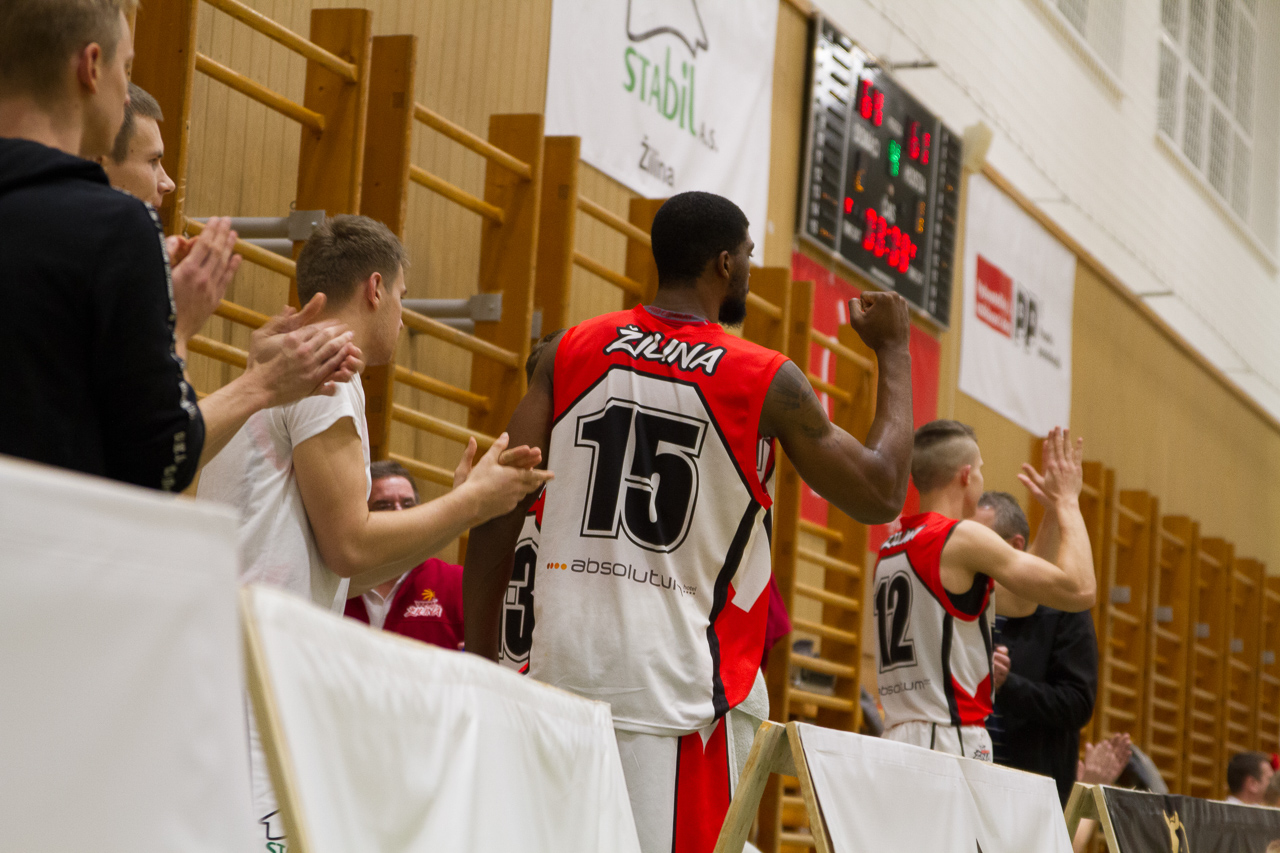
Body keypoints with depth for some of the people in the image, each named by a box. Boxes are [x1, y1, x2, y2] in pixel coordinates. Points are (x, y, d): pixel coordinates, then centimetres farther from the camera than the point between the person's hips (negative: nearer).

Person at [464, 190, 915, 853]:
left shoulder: (571, 352, 6)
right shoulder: (767, 381, -3)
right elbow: (882, 495, 7)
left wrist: (481, 663, 9)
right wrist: (894, 350, 17)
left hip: (563, 666, 4)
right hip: (680, 678, -4)